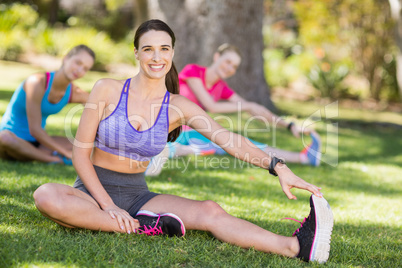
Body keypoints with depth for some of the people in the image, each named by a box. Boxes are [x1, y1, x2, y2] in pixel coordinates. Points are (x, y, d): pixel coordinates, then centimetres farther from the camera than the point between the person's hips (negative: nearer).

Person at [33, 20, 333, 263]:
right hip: (93, 192, -2)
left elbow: (228, 138, -13)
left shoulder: (179, 108, 0)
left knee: (210, 212, -23)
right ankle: (143, 226, -27)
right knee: (46, 195, -36)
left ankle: (296, 246, -42)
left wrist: (277, 166, -29)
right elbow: (81, 152, -7)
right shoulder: (107, 90, -8)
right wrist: (108, 205, -17)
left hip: (137, 195, 2)